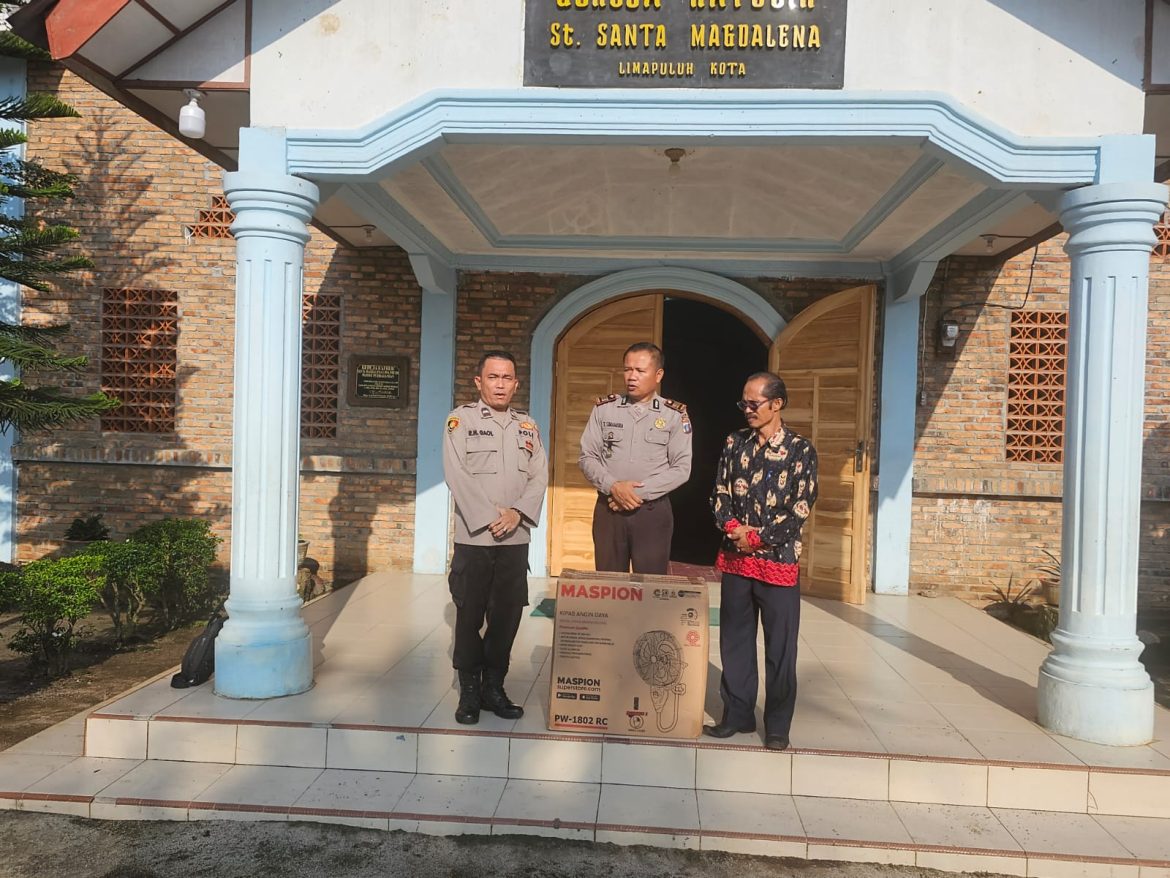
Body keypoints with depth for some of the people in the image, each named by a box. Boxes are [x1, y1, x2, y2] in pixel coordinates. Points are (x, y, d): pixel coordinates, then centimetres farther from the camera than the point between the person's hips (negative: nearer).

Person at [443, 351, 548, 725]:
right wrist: (489, 518, -15)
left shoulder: (528, 426, 13)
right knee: (469, 617, 5)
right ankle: (469, 693, 18)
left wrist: (518, 513, -11)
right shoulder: (461, 419, 1)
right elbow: (456, 474, -9)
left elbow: (539, 475, 5)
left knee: (507, 616, 7)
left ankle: (494, 688, 21)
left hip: (515, 539, 3)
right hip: (473, 537, -3)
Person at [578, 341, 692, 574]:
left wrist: (639, 492, -13)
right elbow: (587, 457, 4)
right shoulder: (604, 408, 6)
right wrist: (613, 487, -13)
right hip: (608, 509, 2)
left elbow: (681, 469, -4)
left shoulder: (675, 414, 1)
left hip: (652, 511, -1)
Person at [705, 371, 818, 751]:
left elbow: (800, 508, -9)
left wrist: (757, 537, -13)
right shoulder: (735, 443, 8)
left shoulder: (800, 449, -4)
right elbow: (719, 493, 8)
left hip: (778, 560, -4)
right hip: (735, 558, 4)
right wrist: (732, 526, -10)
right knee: (734, 640, 12)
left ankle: (777, 726, 17)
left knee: (780, 648, 4)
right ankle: (737, 714, 26)